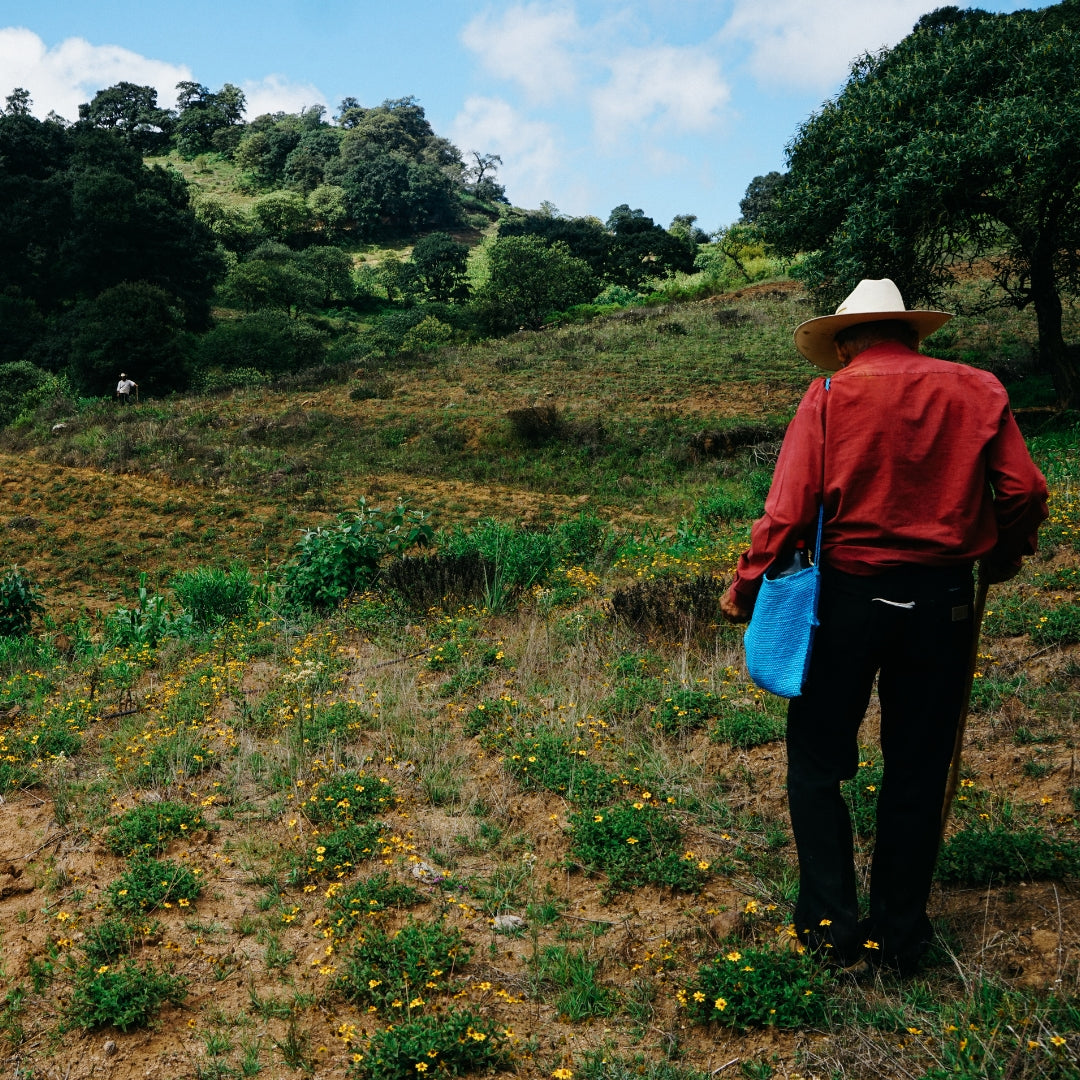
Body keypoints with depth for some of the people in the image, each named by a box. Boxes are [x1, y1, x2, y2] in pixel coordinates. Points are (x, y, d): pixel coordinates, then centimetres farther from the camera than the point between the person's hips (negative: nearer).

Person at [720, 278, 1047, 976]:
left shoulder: (831, 395, -4)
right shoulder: (979, 391, 3)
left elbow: (790, 508, -11)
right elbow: (1025, 491, -2)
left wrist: (746, 587, -1)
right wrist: (1001, 555, 17)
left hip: (849, 594, -3)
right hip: (943, 600, 3)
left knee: (817, 763, 12)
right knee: (918, 772, 13)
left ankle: (832, 928, 13)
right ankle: (899, 937, 23)